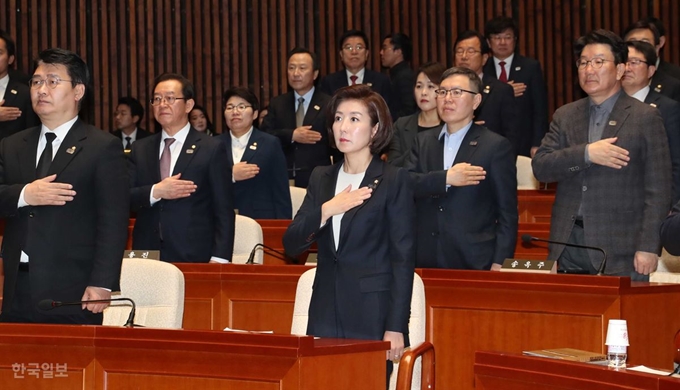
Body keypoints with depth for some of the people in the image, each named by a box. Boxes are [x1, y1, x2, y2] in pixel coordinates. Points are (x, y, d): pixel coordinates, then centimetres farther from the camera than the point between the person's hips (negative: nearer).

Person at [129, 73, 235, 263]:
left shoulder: (212, 149, 0)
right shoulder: (140, 149, 12)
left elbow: (224, 211, -3)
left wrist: (219, 259, -12)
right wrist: (155, 192, -14)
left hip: (194, 257, -3)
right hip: (147, 256, 3)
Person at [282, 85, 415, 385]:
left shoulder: (393, 180, -2)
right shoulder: (321, 178, 13)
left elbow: (403, 257, -6)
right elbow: (291, 245, 6)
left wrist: (396, 327, -12)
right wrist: (327, 210, -11)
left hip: (371, 318, -4)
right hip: (325, 317, 4)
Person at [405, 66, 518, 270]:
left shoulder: (496, 146, -1)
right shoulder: (423, 141, 13)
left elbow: (507, 213, -2)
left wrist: (499, 263, -9)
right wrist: (446, 178, -16)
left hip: (475, 262, -3)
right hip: (426, 261, 3)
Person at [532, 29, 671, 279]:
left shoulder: (645, 118, -1)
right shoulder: (564, 116, 12)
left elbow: (658, 190, -5)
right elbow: (540, 168, 1)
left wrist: (648, 248, -12)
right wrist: (586, 153, -14)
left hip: (621, 250, -4)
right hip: (568, 246, 4)